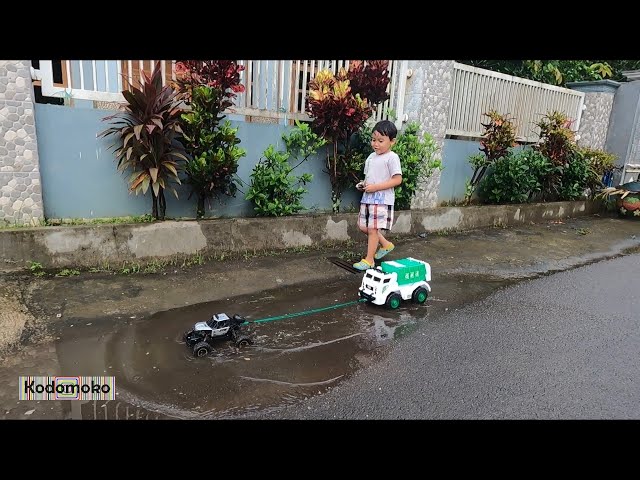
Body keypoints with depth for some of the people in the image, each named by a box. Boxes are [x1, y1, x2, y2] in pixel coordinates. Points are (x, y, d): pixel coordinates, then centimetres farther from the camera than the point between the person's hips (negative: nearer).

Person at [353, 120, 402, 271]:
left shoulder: (392, 157, -10)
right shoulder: (371, 157, 13)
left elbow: (397, 179, -16)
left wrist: (375, 187, -21)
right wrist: (363, 184, 0)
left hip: (382, 199, -8)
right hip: (367, 197, 8)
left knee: (373, 229, -5)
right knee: (363, 226, 12)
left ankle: (369, 260, 8)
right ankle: (385, 244, 31)